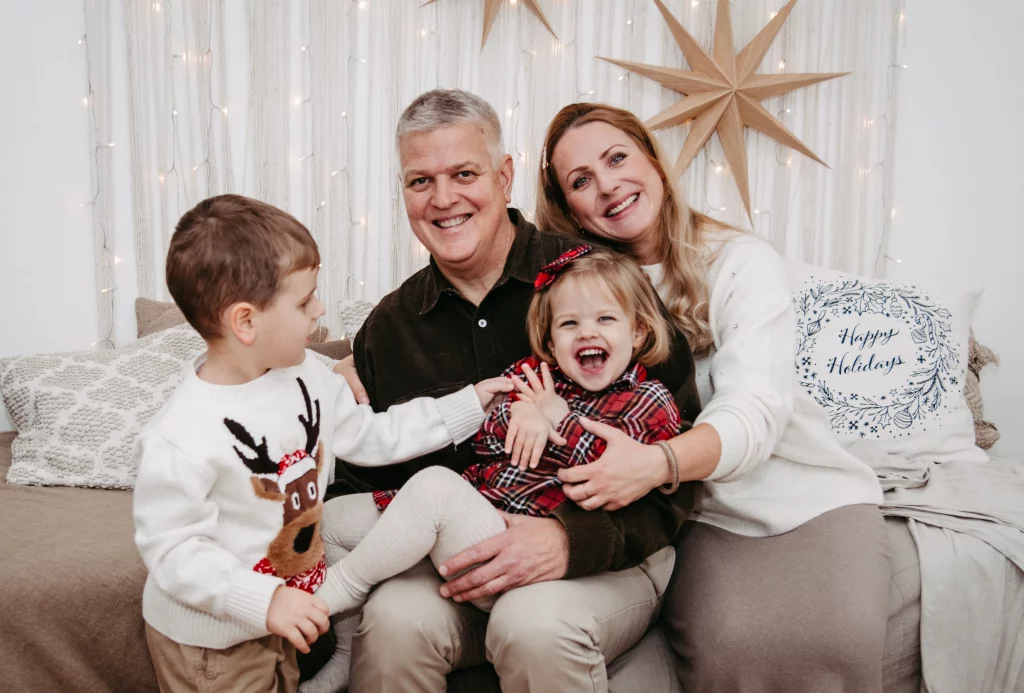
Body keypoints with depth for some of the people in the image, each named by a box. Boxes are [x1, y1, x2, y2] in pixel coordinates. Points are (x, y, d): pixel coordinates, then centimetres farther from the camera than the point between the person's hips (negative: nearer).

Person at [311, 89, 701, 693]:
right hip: (457, 558, 3)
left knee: (536, 623, -33)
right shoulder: (389, 327, 6)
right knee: (394, 619, -27)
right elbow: (356, 480, 14)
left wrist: (575, 538, -24)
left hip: (607, 556, -2)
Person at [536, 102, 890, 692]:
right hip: (707, 517, 1)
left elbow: (755, 409, -21)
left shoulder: (743, 261, -9)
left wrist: (657, 462, -41)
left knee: (835, 643, -26)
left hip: (816, 500, -1)